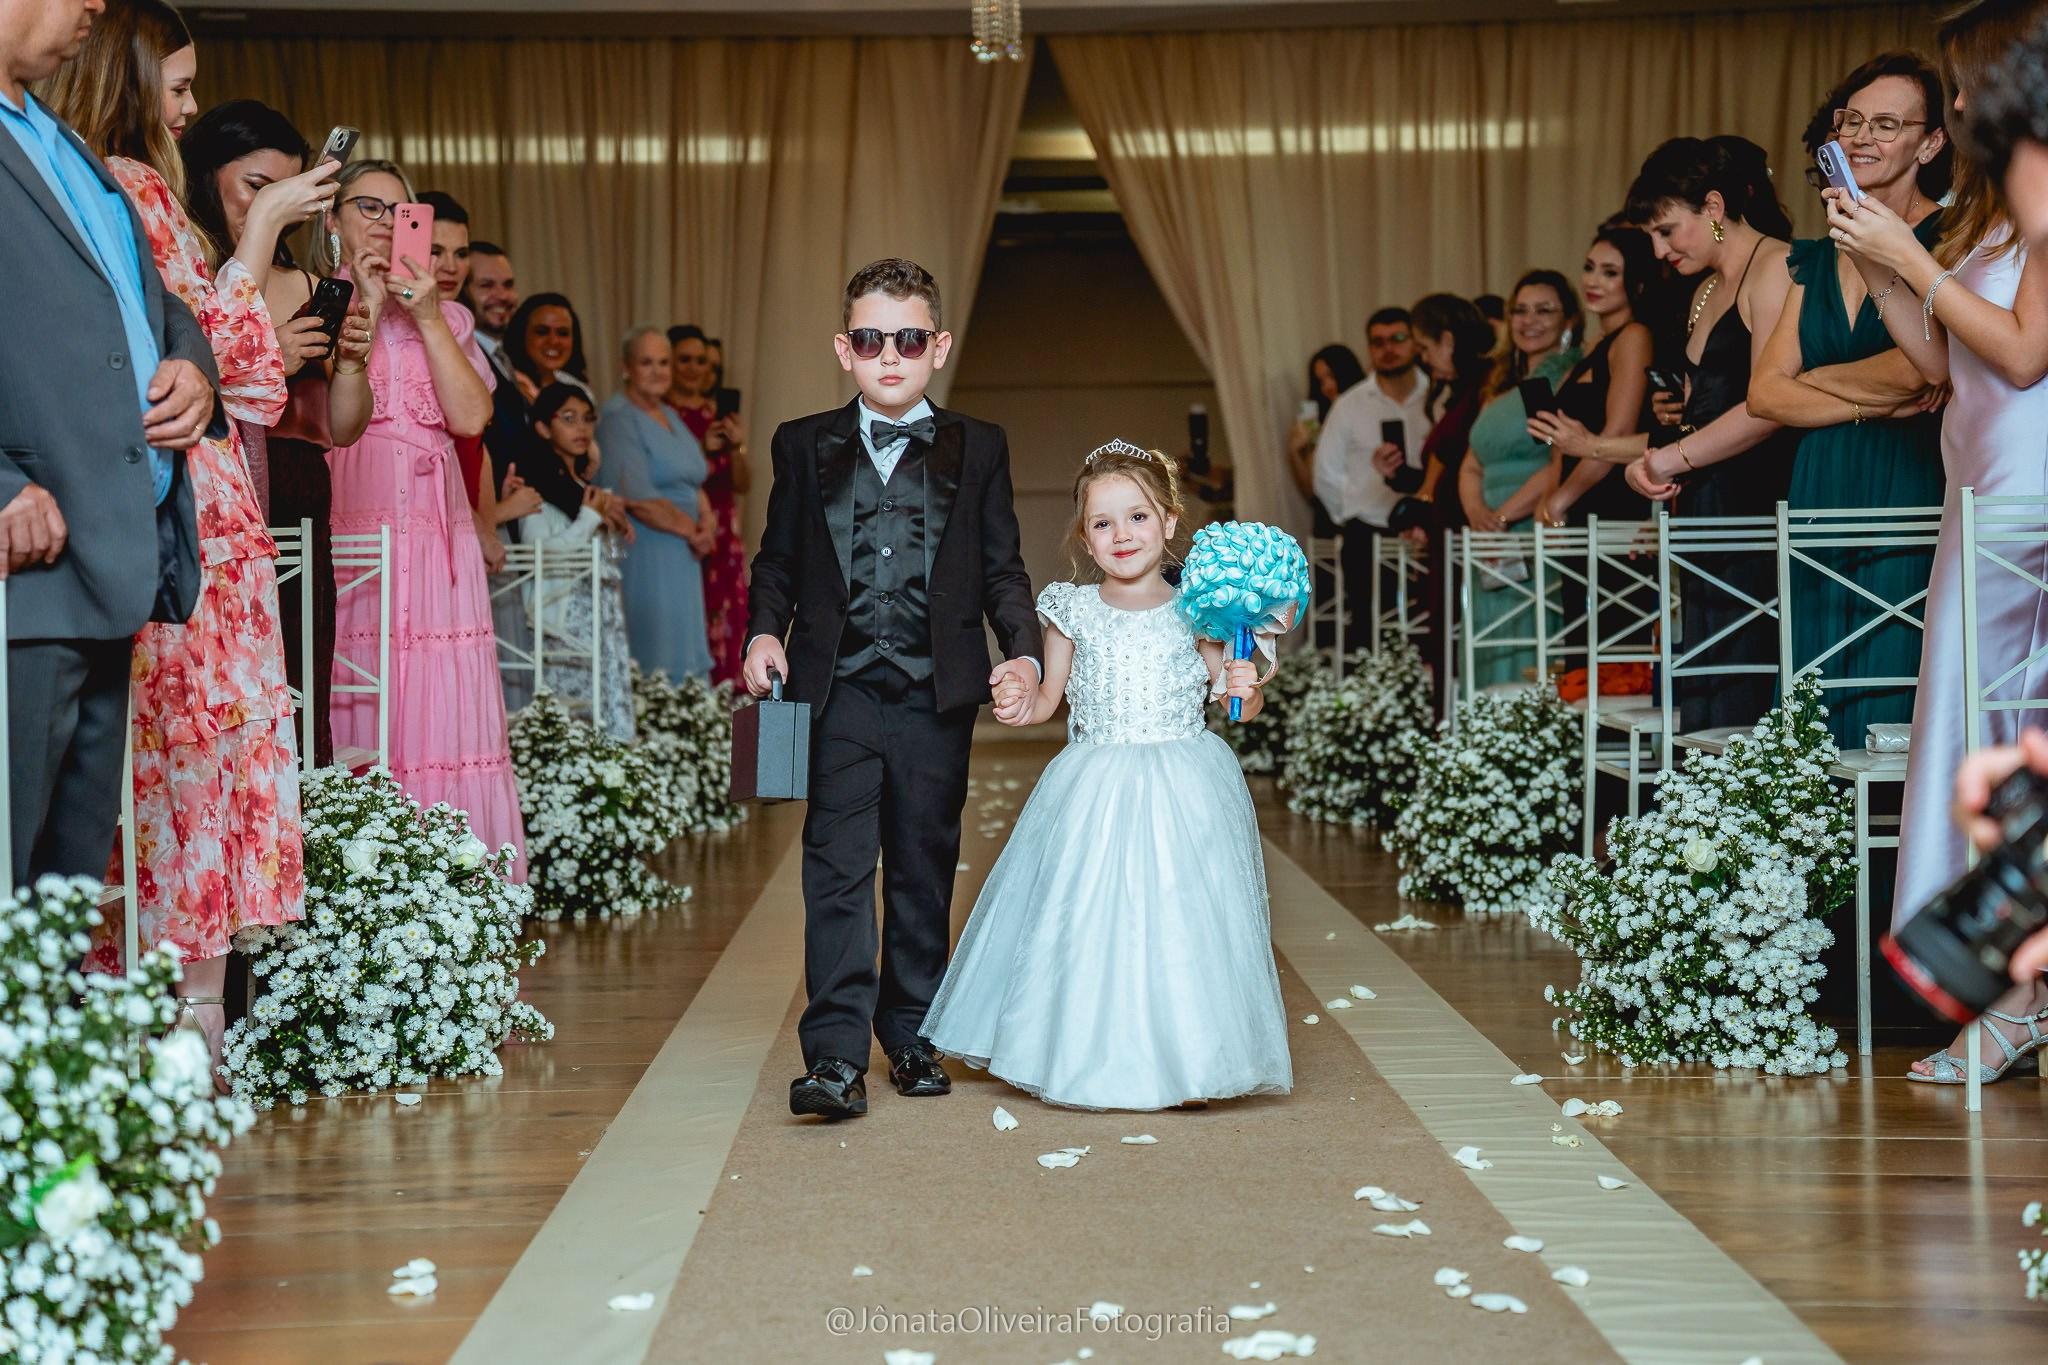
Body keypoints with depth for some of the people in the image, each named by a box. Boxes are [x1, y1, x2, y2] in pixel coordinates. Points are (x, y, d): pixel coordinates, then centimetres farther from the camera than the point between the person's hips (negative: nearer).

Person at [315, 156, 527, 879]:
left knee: (441, 712, -2)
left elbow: (471, 416, 4)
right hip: (344, 532, -3)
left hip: (436, 534, 4)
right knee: (354, 711, -8)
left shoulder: (444, 315, 19)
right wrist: (365, 310, -4)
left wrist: (427, 319, -1)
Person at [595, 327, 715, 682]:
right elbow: (638, 499, -18)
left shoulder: (669, 416, 17)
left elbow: (694, 483, 19)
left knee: (684, 659, 8)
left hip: (682, 558, 9)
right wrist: (691, 530, -10)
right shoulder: (617, 419, -10)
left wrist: (707, 522, -1)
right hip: (644, 558, -9)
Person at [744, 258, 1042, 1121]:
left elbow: (1002, 570, 8)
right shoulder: (805, 446, 10)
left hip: (936, 694, 1)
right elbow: (778, 559, 14)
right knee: (837, 870, -8)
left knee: (924, 872, 10)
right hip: (839, 692, -1)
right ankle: (836, 1056, -10)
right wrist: (764, 631, -4)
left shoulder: (977, 450, 9)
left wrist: (1024, 652, -7)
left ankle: (913, 1039, 23)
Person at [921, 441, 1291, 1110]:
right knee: (1089, 921, 1)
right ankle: (1089, 1059, 17)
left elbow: (1238, 702, 8)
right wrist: (1025, 705, -6)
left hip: (1183, 795, -1)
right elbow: (1051, 693, 15)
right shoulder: (1072, 610, 4)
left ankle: (1179, 1061, 14)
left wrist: (1243, 689, -14)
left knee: (1178, 919, -1)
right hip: (1093, 795, 1)